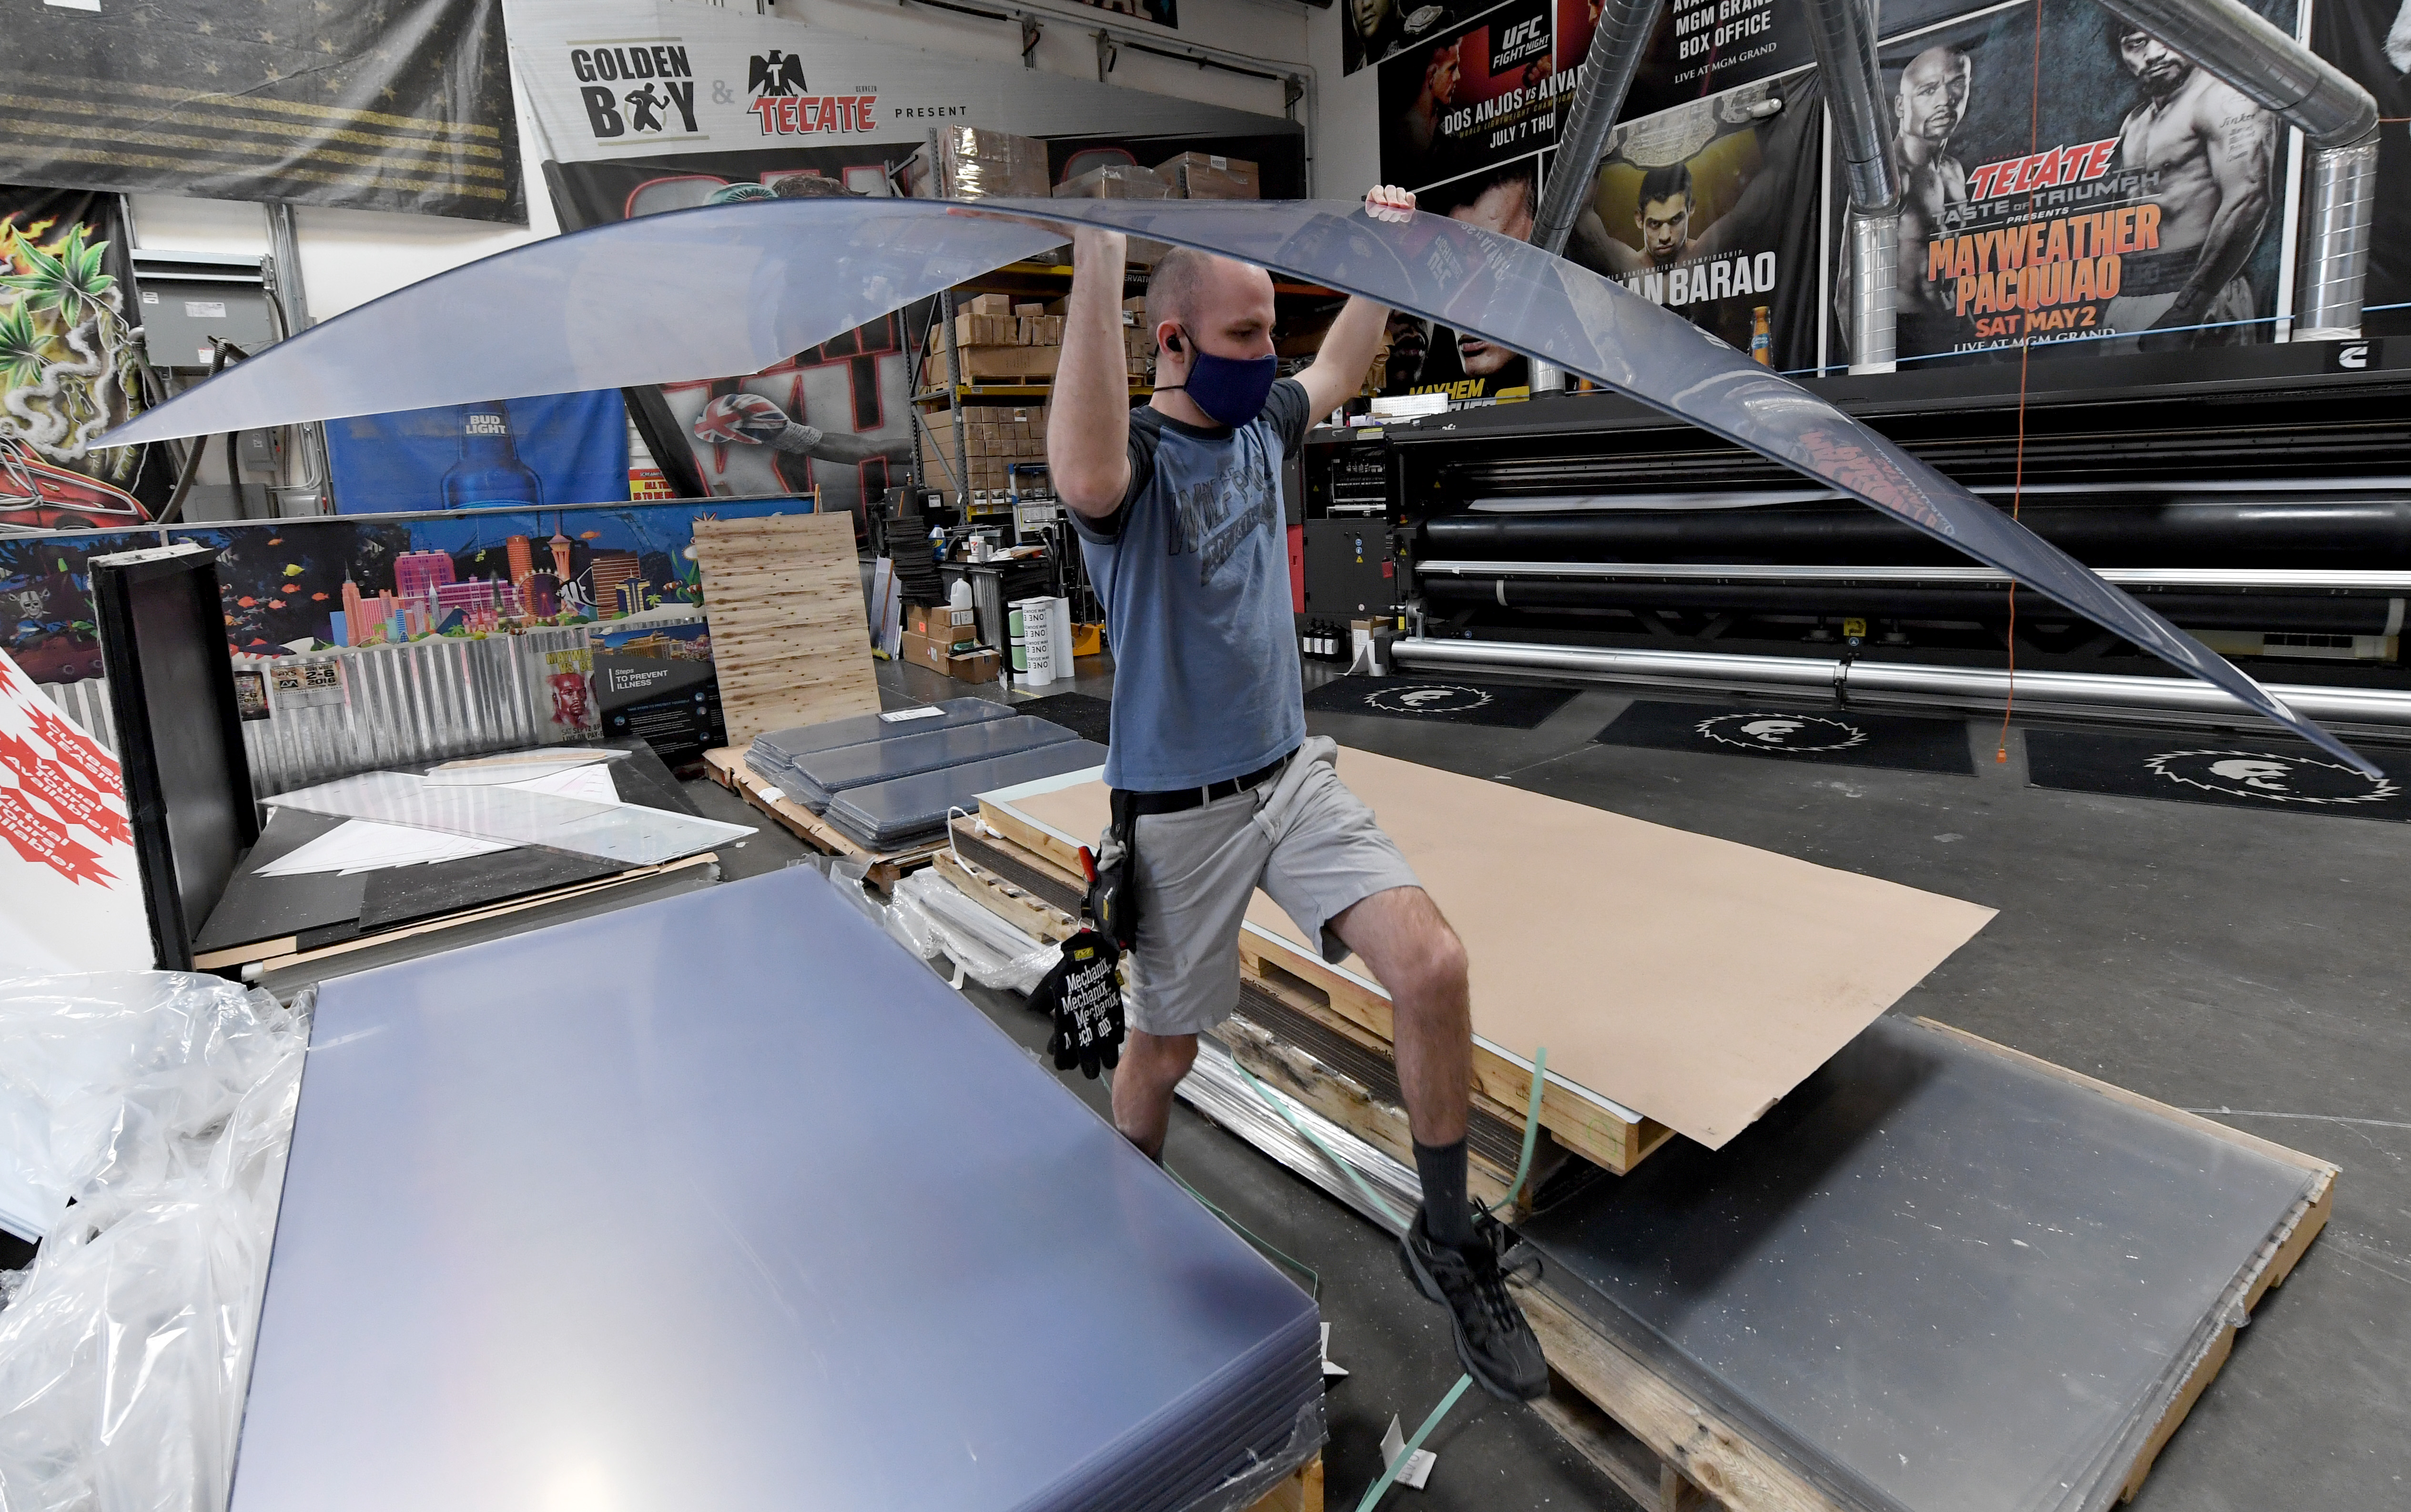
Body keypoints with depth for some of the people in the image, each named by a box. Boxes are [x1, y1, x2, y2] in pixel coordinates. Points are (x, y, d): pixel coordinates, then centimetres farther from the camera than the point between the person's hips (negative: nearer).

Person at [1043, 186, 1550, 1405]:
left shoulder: (1260, 427, 7)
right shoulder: (1139, 456, -14)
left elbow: (1339, 369, 30)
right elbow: (1088, 482, -42)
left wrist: (1382, 250, 28)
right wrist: (1098, 263, -42)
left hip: (1295, 774, 6)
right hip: (1180, 811, -5)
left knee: (1433, 968, -13)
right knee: (1164, 1046, 10)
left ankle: (1449, 1243, 9)